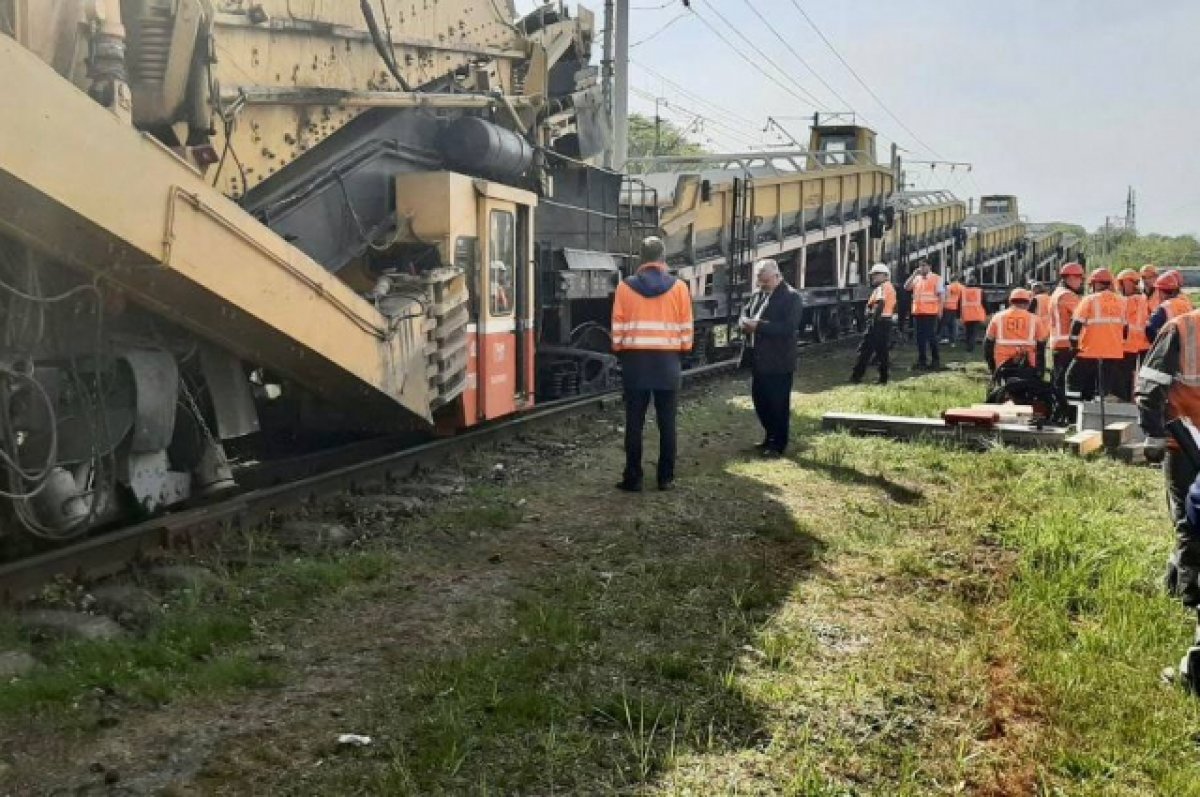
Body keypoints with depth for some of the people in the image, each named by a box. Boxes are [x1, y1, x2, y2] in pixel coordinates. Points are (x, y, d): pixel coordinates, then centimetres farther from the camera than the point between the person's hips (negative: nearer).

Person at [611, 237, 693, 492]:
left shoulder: (625, 286, -3)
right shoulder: (678, 287, -1)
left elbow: (618, 327, -1)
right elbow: (685, 328, 2)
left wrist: (619, 350, 12)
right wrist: (683, 350, 15)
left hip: (635, 359, 0)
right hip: (667, 360, 1)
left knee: (634, 422, 3)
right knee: (667, 422, 7)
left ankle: (633, 478, 5)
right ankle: (666, 477, 11)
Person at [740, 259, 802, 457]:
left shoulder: (791, 297, -12)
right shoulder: (759, 294, 12)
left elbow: (788, 328, -22)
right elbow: (745, 314, 15)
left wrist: (758, 325, -24)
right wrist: (747, 323, -10)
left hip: (778, 362, -8)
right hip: (758, 359, 8)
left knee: (778, 404, 1)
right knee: (760, 400, 16)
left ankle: (779, 445, 12)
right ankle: (769, 438, 31)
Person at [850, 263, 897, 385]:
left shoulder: (882, 287, -11)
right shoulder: (891, 287, 18)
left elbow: (880, 304, -22)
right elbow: (892, 306, 18)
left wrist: (874, 319, -25)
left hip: (879, 321, -9)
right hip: (888, 321, 9)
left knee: (865, 349, -5)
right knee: (883, 350, 9)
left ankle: (856, 376, -3)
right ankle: (883, 378, 9)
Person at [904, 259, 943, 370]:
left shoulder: (936, 278, -1)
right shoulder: (916, 278, 13)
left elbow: (940, 295, -4)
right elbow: (906, 287, 0)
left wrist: (940, 310, -9)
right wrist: (914, 274, -6)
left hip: (931, 312, -5)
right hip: (917, 312, 5)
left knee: (931, 337, -2)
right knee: (920, 337, 8)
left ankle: (935, 360, 7)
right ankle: (922, 360, 15)